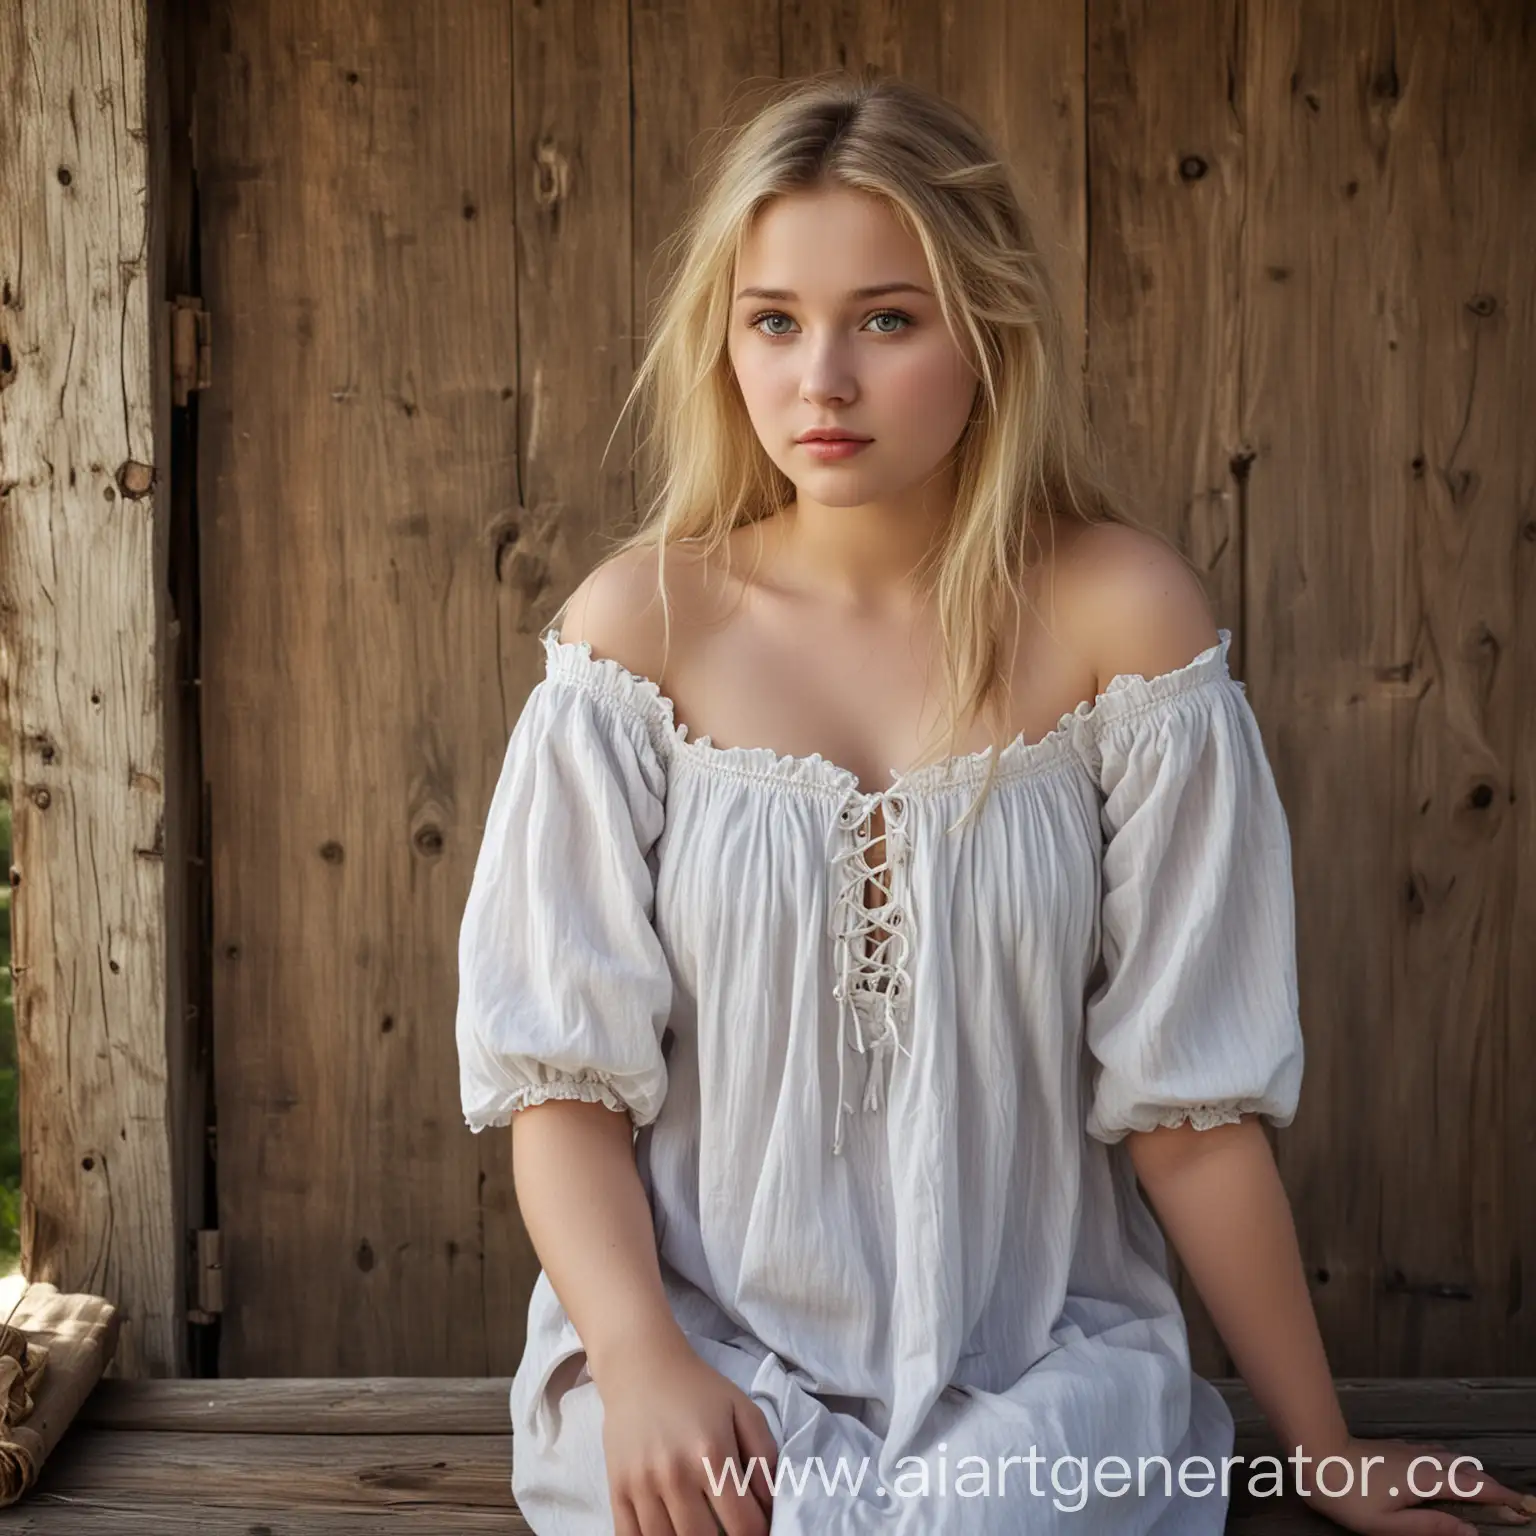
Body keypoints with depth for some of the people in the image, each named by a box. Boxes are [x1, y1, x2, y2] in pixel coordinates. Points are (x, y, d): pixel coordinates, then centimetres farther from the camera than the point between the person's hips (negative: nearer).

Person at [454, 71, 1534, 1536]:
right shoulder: (644, 622, -5)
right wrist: (641, 1358, -19)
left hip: (1038, 1360, 0)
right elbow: (564, 1068, -3)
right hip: (704, 1346, 0)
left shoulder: (1117, 613, -7)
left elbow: (1187, 1095, -2)